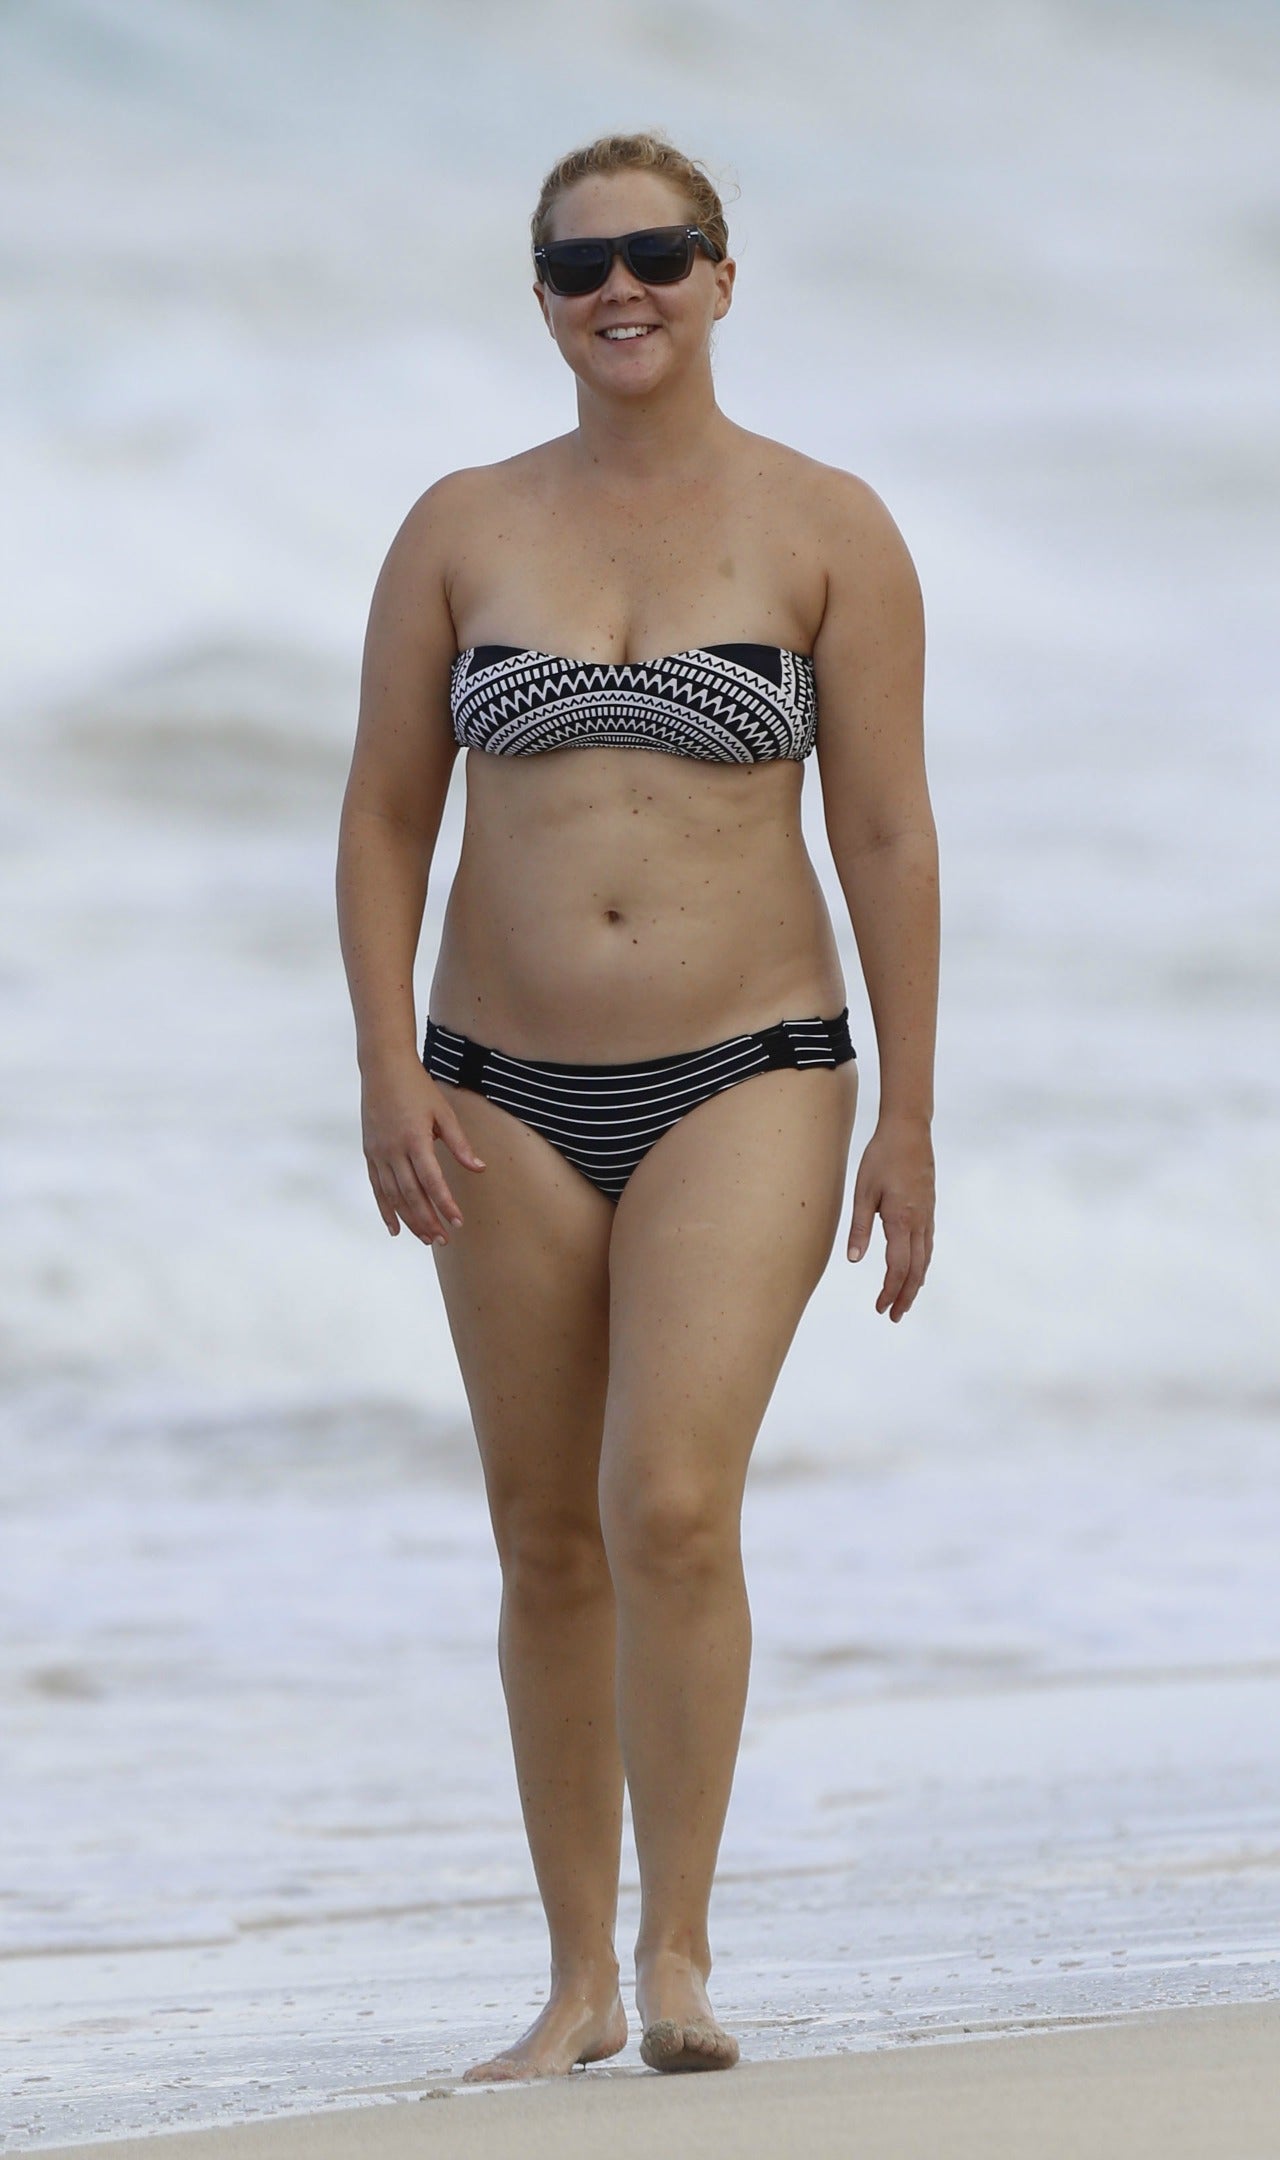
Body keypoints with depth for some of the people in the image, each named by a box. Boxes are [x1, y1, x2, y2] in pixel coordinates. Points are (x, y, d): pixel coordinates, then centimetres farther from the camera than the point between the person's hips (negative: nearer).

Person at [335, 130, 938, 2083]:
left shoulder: (826, 529, -2)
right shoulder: (463, 528, 5)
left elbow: (889, 836, -2)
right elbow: (383, 818, 7)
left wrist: (909, 1121, -4)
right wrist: (388, 1071, -5)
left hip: (746, 1079, -3)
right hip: (511, 1096, 3)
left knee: (674, 1504, -20)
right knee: (549, 1542, 8)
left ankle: (677, 1957, -11)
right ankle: (578, 1978, 19)